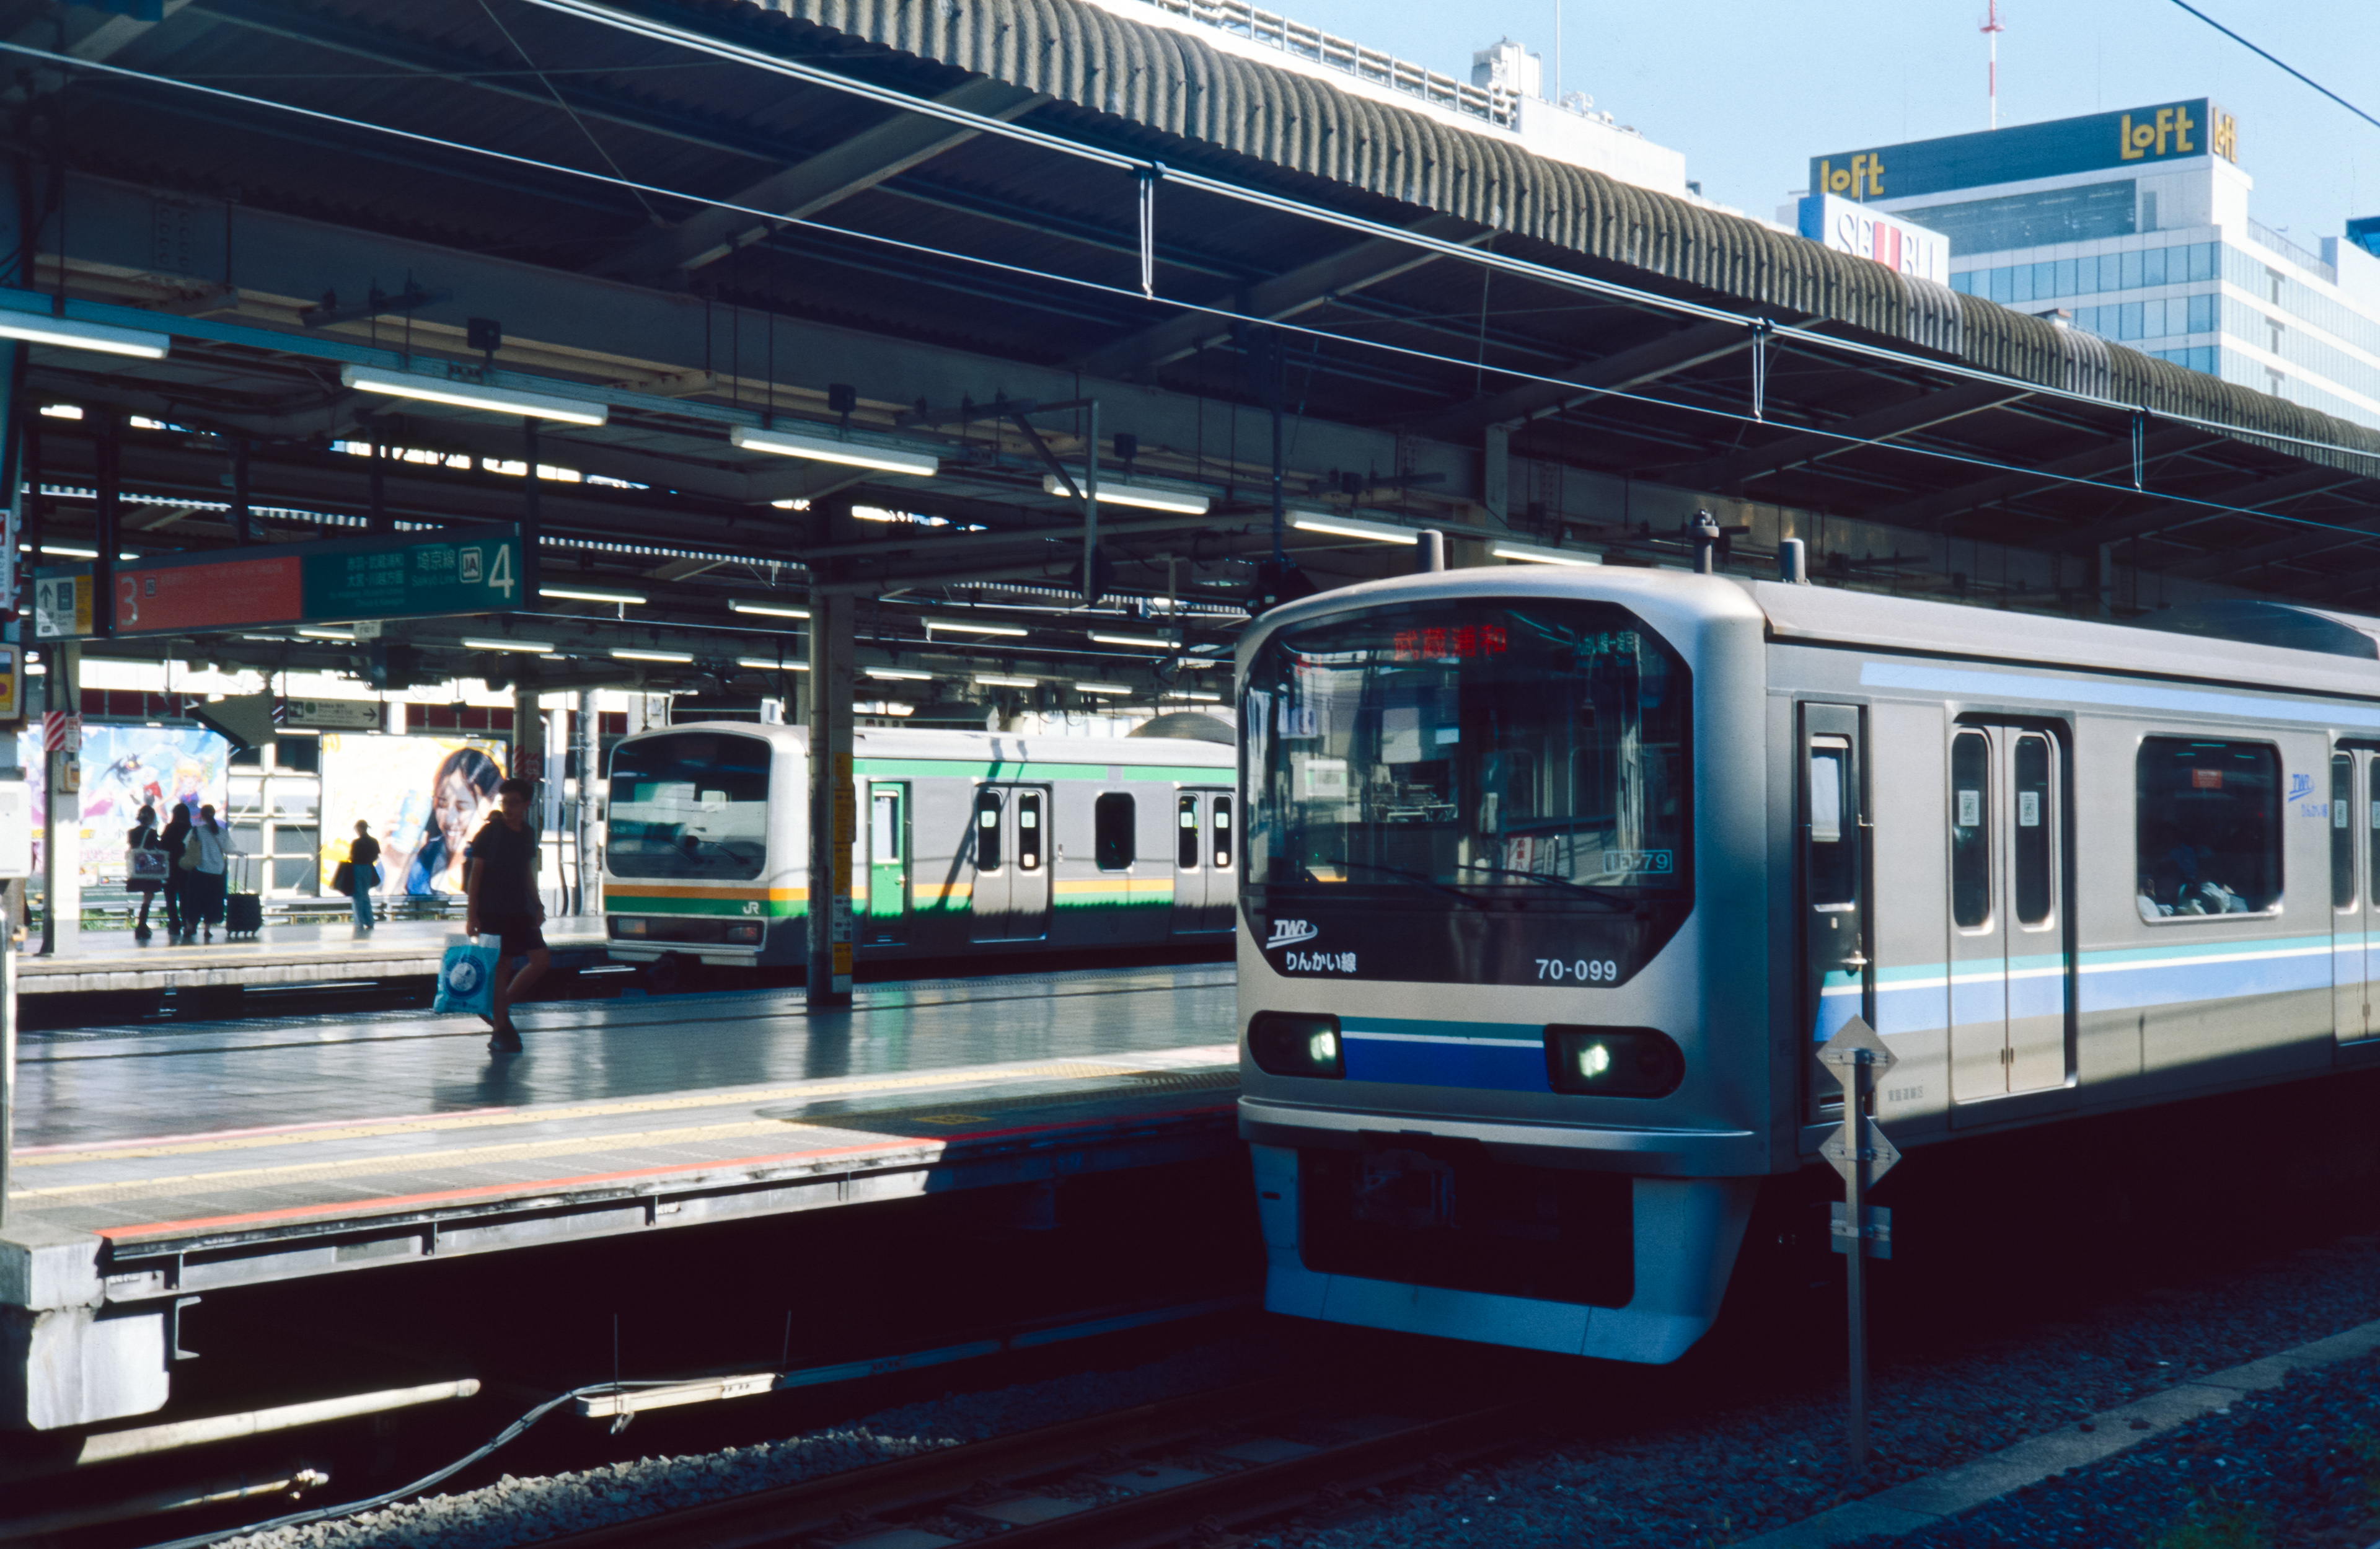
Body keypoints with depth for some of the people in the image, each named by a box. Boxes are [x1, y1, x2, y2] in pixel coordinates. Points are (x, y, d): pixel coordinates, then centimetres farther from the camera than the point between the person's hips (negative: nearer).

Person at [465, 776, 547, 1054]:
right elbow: (475, 873, -8)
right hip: (491, 912, -6)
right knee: (498, 966, -4)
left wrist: (537, 905, 12)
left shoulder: (528, 834, 10)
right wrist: (471, 914, -13)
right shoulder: (490, 831, -7)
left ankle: (502, 1006, 15)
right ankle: (501, 1031, 3)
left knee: (541, 959, -1)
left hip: (520, 911, 6)